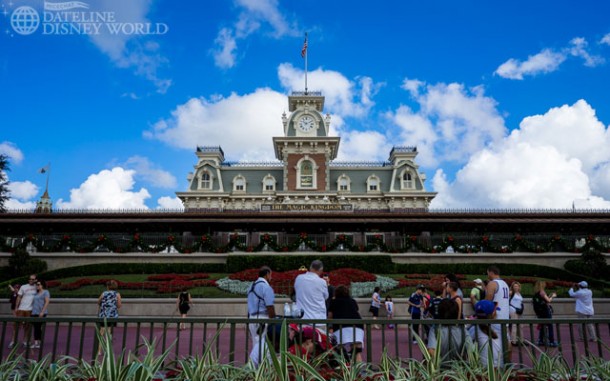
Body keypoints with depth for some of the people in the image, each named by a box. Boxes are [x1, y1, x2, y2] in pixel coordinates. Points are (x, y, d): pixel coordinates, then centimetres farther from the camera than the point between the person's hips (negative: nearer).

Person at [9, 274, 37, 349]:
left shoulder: (36, 287, 3)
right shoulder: (23, 287, 2)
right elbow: (19, 298, 5)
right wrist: (16, 307, 0)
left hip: (30, 310, 0)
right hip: (21, 309, 0)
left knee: (27, 326, 2)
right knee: (16, 324, 2)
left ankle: (25, 342, 8)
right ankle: (13, 341, 9)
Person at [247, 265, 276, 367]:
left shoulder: (252, 286, 15)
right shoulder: (266, 287, -12)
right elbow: (270, 307, -16)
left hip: (251, 318, 9)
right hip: (262, 319, -9)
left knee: (256, 343, 14)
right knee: (262, 344, -6)